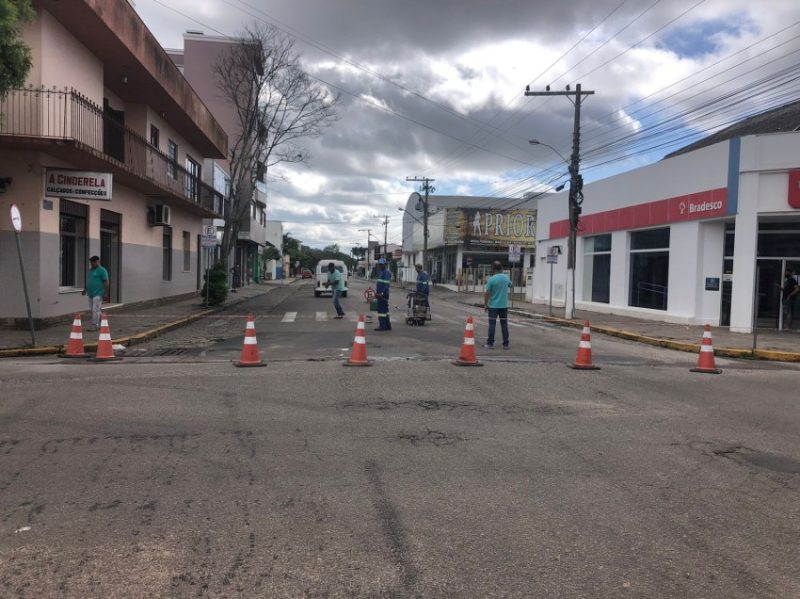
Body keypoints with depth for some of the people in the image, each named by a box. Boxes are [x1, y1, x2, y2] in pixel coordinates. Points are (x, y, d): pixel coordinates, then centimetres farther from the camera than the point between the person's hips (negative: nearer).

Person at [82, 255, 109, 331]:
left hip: (98, 294, -9)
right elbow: (87, 281, 26)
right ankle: (98, 324, 19)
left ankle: (94, 326, -8)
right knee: (93, 310, 11)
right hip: (91, 294, 9)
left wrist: (105, 293, -17)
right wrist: (85, 290, 21)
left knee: (95, 310, -10)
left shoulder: (102, 270, -8)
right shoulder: (90, 270, 17)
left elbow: (106, 282, -13)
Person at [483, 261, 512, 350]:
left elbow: (487, 293, -12)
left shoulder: (491, 279, -13)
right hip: (504, 305, 4)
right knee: (504, 324, 8)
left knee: (492, 324, 3)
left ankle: (490, 343, 5)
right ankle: (505, 344, 10)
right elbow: (510, 285, 23)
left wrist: (485, 304, -3)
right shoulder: (506, 277, 1)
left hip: (493, 306, -3)